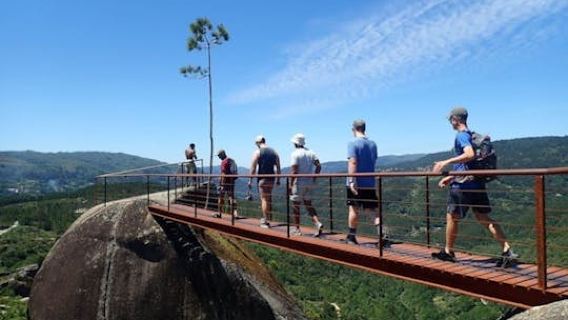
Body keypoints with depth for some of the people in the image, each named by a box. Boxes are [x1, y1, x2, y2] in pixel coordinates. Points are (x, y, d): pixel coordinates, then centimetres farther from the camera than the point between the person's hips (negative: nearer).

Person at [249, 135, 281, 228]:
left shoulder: (257, 152, -4)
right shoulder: (274, 152, 11)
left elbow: (253, 168, -7)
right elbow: (278, 167, 10)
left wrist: (250, 180, -2)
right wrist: (278, 179, 15)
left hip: (262, 178, -5)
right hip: (271, 179, 5)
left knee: (264, 199, -3)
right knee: (269, 199, 14)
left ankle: (265, 222, -5)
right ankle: (267, 219, 22)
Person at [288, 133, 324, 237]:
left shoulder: (295, 154, -10)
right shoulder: (311, 153, 9)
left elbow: (294, 171, -17)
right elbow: (318, 166, 2)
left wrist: (290, 184, -13)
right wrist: (314, 178, 9)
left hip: (299, 183, -6)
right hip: (310, 183, 6)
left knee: (296, 205, 6)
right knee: (308, 203, 14)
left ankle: (296, 229, 11)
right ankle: (317, 223, -4)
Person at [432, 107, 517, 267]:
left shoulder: (461, 135, -12)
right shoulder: (472, 135, 18)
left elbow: (470, 154, -30)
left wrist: (446, 162, -28)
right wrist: (451, 177, 26)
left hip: (463, 185, -9)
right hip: (477, 183, 9)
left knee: (452, 217, 6)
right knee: (484, 218, 9)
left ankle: (448, 252, 18)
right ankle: (507, 250, 2)